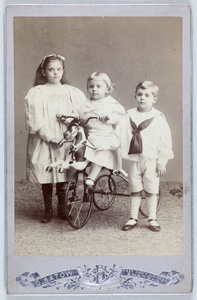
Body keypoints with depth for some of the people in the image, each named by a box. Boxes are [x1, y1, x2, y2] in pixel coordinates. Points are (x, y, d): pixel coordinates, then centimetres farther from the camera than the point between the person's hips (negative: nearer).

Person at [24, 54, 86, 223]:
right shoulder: (37, 93, -2)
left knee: (62, 174, 8)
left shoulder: (72, 92, 7)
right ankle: (48, 210, 17)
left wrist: (70, 117, -13)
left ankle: (62, 208, 22)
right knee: (46, 173, 4)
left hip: (65, 141, 2)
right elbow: (35, 120, -10)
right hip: (44, 141, -2)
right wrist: (50, 136, -17)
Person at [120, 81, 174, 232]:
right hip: (133, 159, 2)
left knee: (151, 191, 6)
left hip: (151, 159, -2)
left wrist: (162, 162, -6)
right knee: (135, 190, 10)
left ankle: (152, 219, 18)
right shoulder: (129, 116, 2)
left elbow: (165, 142, -4)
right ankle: (133, 218, 19)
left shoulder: (158, 118, -5)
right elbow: (122, 138, 5)